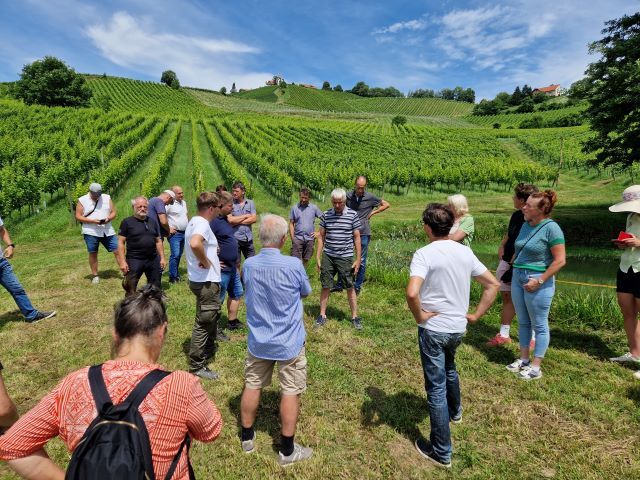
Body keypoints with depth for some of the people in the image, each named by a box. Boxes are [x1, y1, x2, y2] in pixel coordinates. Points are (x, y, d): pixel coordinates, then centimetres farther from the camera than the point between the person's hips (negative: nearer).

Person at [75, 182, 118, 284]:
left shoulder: (107, 198, 6)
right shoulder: (82, 200, 0)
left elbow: (113, 212, 8)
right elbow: (78, 216, -2)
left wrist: (108, 218, -14)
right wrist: (92, 221, -17)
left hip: (108, 231, 2)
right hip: (91, 232, -2)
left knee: (117, 250, -3)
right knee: (93, 253, 5)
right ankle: (95, 276, 19)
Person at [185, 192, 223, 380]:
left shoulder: (194, 221, 10)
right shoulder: (202, 224, -22)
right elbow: (195, 244, -43)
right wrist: (206, 262, -27)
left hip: (204, 280, 10)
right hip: (206, 282, -10)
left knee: (212, 316, 25)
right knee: (204, 322, 1)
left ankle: (208, 350, 44)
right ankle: (197, 366, 13)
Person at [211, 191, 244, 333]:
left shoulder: (224, 219, 8)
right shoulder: (214, 221, -22)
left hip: (232, 267, 10)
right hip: (222, 269, -10)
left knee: (237, 293, 22)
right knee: (217, 300, 4)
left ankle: (232, 322, 37)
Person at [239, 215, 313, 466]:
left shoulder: (249, 265, -7)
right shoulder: (293, 265, -20)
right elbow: (305, 293, -2)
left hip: (258, 340, 4)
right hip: (288, 342, -4)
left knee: (252, 386, 18)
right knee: (291, 392, 9)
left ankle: (247, 437, 37)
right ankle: (287, 450, 23)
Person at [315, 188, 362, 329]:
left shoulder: (352, 215, -4)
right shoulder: (326, 215, 2)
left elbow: (357, 238, 0)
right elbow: (321, 237, 7)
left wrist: (358, 259, -2)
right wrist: (318, 257, 4)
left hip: (345, 257, -2)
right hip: (328, 256, 2)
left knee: (350, 287, 6)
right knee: (326, 286, 9)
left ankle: (355, 317, 20)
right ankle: (322, 315, 22)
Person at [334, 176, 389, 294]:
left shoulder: (370, 197, -4)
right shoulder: (348, 196, 1)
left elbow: (386, 204, 6)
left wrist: (373, 212, -2)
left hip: (364, 233, -2)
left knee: (361, 261, 6)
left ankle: (358, 286, 18)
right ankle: (339, 284, 17)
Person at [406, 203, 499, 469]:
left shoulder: (424, 254, -20)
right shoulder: (465, 252, 0)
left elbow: (412, 293, -34)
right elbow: (493, 284, 7)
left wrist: (419, 317, -16)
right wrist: (475, 315, 7)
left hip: (433, 329, -6)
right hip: (458, 327, 7)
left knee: (436, 388, 6)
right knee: (449, 369, 33)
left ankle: (441, 452, 20)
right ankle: (455, 411, 58)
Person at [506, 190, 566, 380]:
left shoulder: (551, 228, -15)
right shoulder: (526, 225, 6)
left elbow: (560, 260, -17)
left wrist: (539, 281, -18)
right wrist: (513, 269, 11)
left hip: (538, 281, -7)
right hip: (518, 278, 7)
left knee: (539, 325, 6)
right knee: (523, 322, 17)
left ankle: (536, 367, 18)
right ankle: (524, 359, 31)